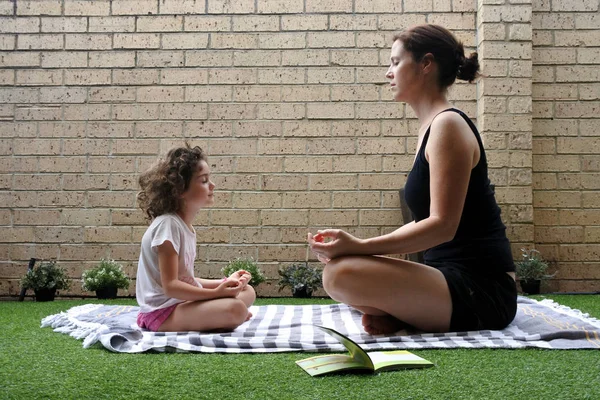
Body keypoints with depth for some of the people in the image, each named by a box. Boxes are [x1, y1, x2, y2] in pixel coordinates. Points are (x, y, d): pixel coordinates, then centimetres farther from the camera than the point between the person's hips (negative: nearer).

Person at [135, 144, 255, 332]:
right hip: (163, 312, -10)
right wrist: (215, 293, -25)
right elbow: (170, 286, -22)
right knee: (235, 309, -30)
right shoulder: (168, 224, -17)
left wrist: (225, 282, 5)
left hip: (182, 302, 10)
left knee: (247, 292, 12)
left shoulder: (184, 225, 13)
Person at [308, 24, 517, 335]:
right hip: (453, 276, 10)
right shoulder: (431, 127, 16)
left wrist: (361, 247, -25)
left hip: (480, 289, -10)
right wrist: (365, 249, 9)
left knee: (342, 274, -28)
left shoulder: (448, 124, -12)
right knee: (336, 268, 17)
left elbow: (443, 225, -21)